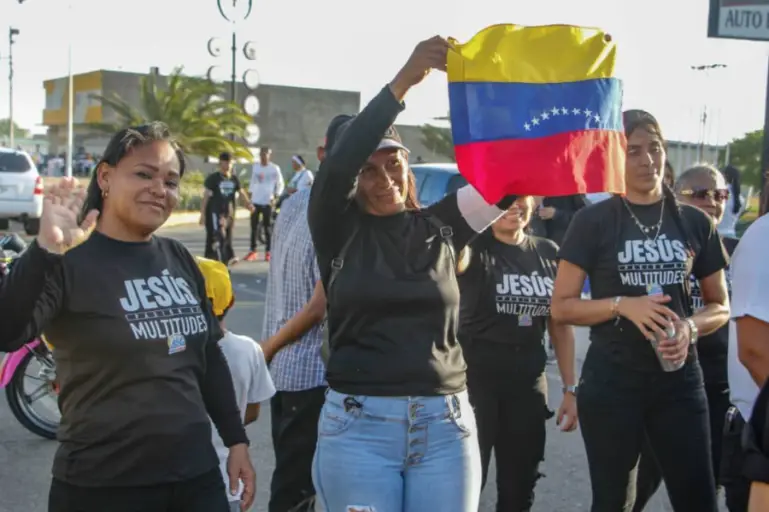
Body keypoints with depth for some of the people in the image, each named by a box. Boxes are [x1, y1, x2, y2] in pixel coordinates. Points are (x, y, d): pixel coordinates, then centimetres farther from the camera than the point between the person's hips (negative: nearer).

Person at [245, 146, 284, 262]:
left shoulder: (274, 168, -3)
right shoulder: (255, 166, 9)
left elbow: (280, 184, 1)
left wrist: (275, 197, -9)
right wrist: (250, 195, 13)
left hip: (267, 201, -4)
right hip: (255, 200, 4)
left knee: (267, 228, 0)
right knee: (254, 227, 5)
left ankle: (268, 252, 5)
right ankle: (252, 251, 11)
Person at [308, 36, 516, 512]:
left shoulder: (442, 225, 5)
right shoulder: (339, 230, 1)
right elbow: (338, 163, -17)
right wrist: (403, 83, -25)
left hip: (446, 424, 2)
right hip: (359, 425, -2)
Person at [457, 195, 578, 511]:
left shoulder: (548, 253, 7)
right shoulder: (475, 246, -5)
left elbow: (560, 325, 12)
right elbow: (456, 259, -31)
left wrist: (570, 388, 9)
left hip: (529, 380, 5)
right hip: (475, 376, -4)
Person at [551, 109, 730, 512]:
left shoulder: (694, 222, 5)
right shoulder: (593, 221, -3)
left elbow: (721, 306, 12)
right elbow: (561, 307, -4)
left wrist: (690, 327, -10)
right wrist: (622, 304, -20)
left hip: (679, 379, 2)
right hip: (611, 381, -2)